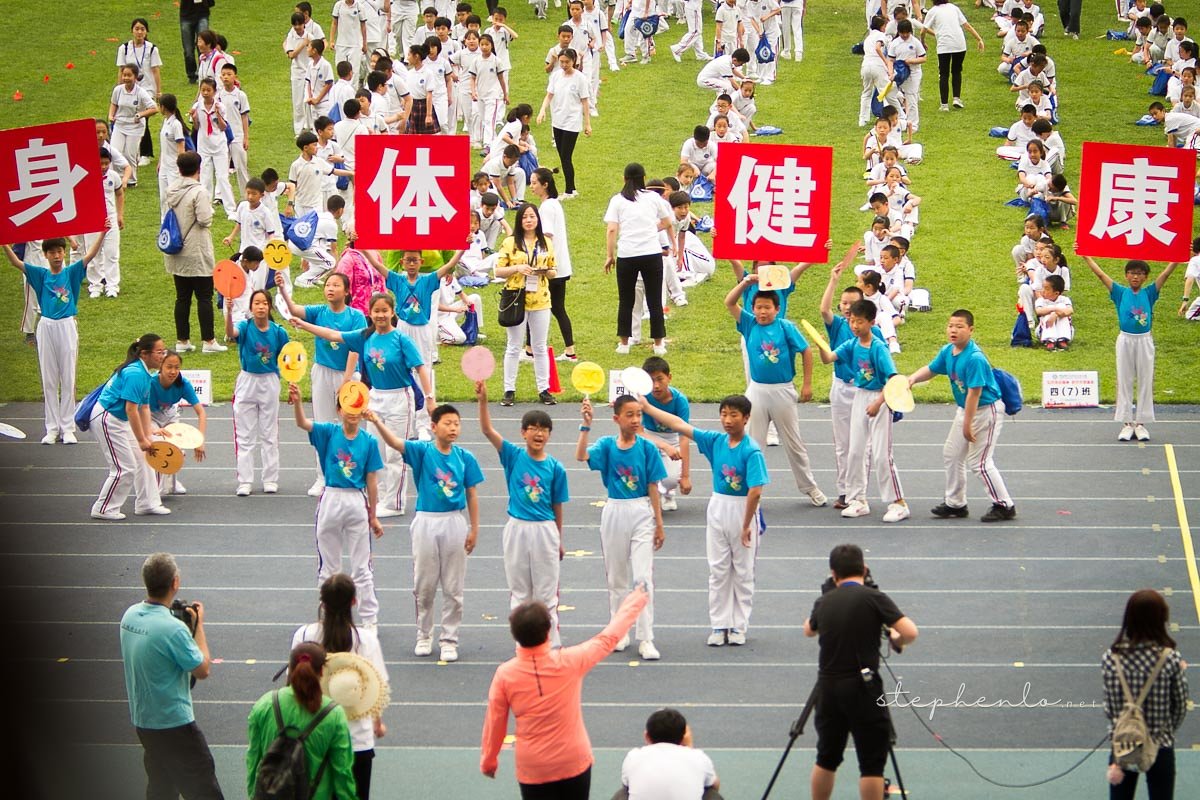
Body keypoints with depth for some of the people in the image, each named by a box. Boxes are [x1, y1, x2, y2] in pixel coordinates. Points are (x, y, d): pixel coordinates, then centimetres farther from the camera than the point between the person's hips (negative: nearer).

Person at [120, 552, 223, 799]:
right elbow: (202, 670, -13)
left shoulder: (130, 615, -2)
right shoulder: (172, 628, -27)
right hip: (174, 724, -8)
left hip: (142, 721, 8)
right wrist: (198, 625, -4)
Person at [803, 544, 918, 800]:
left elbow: (808, 630, 29)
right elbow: (910, 633, -14)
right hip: (863, 688, -5)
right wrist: (897, 641, 7)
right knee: (872, 762, 0)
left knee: (827, 758, 17)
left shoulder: (824, 602, 8)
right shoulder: (873, 598, -7)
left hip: (828, 687, 5)